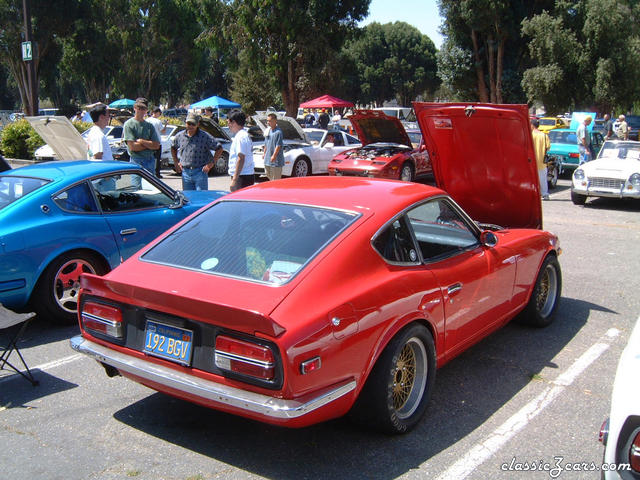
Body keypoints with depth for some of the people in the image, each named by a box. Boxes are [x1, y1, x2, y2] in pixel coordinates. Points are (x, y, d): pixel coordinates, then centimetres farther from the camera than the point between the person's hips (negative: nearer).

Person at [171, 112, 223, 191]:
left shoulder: (204, 136, -8)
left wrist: (211, 163, -10)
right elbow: (173, 148, 25)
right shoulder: (180, 136, 5)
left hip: (200, 172, -4)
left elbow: (219, 148, -5)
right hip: (185, 172, 4)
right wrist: (176, 162, 14)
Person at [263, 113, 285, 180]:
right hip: (267, 159, 9)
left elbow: (279, 146, -17)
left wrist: (274, 156, -19)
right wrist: (264, 153, 17)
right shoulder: (268, 131, 10)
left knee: (276, 178, -3)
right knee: (268, 175, 19)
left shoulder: (278, 132, -15)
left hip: (276, 160, -9)